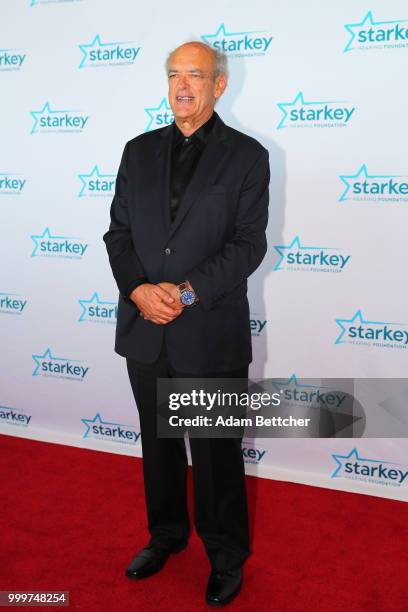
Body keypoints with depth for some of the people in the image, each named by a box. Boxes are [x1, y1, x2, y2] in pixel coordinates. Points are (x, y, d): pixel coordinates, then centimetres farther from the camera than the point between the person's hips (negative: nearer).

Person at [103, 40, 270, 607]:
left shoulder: (247, 155, -2)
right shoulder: (139, 151, 9)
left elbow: (249, 244, -8)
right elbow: (118, 231, 5)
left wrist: (188, 292, -18)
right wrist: (138, 290, -12)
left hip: (212, 333, -4)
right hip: (145, 329, 4)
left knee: (217, 453, 9)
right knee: (158, 443, 19)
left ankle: (227, 557, 31)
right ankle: (166, 535, 41)